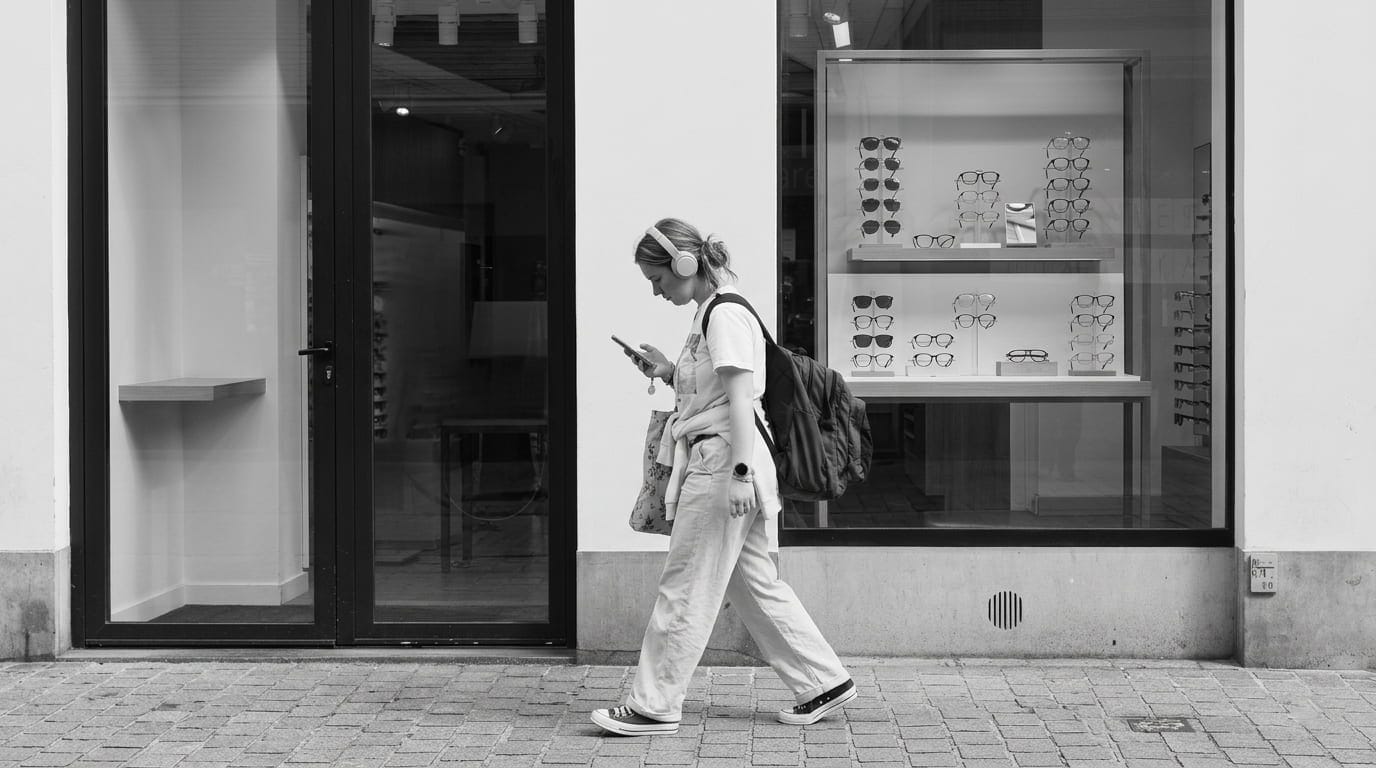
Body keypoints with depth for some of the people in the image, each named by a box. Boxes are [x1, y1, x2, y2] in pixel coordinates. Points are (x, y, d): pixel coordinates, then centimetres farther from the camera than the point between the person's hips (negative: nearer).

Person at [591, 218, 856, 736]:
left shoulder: (725, 315, -13)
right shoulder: (711, 314, 17)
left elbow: (739, 398, -20)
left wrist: (740, 472, -25)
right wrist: (667, 373, 9)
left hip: (721, 463, -10)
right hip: (712, 461, 10)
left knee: (685, 588, -3)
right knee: (753, 582, 14)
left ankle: (655, 706, 4)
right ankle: (823, 681, 19)